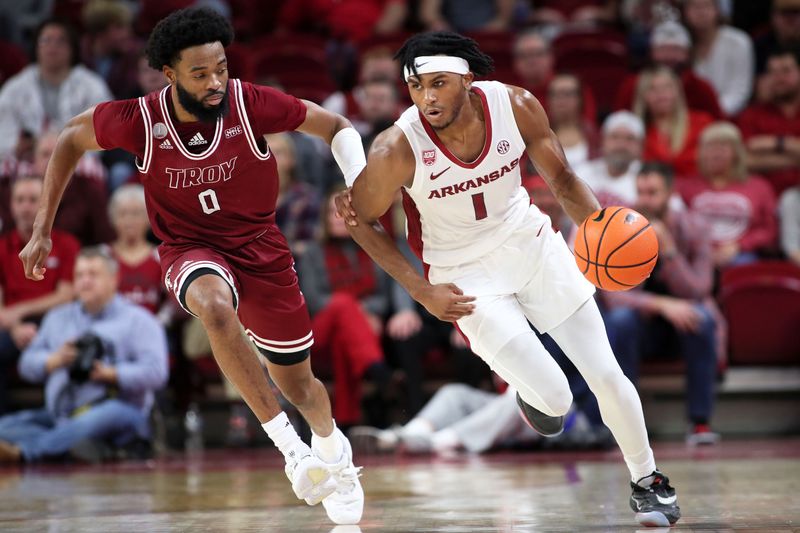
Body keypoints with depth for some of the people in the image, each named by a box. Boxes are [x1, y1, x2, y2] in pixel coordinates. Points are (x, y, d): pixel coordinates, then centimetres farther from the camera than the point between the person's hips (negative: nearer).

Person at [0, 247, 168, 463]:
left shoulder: (137, 319, 7)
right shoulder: (58, 318, 22)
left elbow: (156, 372, -6)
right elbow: (27, 365, 15)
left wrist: (109, 374, -15)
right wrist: (55, 360, -5)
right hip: (59, 417, 5)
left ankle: (21, 452, -63)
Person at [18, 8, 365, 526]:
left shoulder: (251, 104, -22)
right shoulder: (141, 119, -21)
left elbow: (336, 126, -6)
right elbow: (71, 139, -1)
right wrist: (42, 230, -1)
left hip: (260, 246, 1)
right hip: (191, 249, -1)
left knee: (299, 385, 12)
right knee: (215, 305, -39)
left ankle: (331, 445, 49)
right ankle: (289, 446, -34)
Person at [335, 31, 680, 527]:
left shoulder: (516, 106, -19)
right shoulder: (398, 150, -26)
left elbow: (561, 178, -3)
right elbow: (361, 220, -8)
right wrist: (422, 291, -12)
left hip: (530, 241, 3)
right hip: (467, 276, -3)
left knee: (608, 377, 3)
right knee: (555, 401, -9)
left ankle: (648, 482, 27)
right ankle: (532, 392, 30)